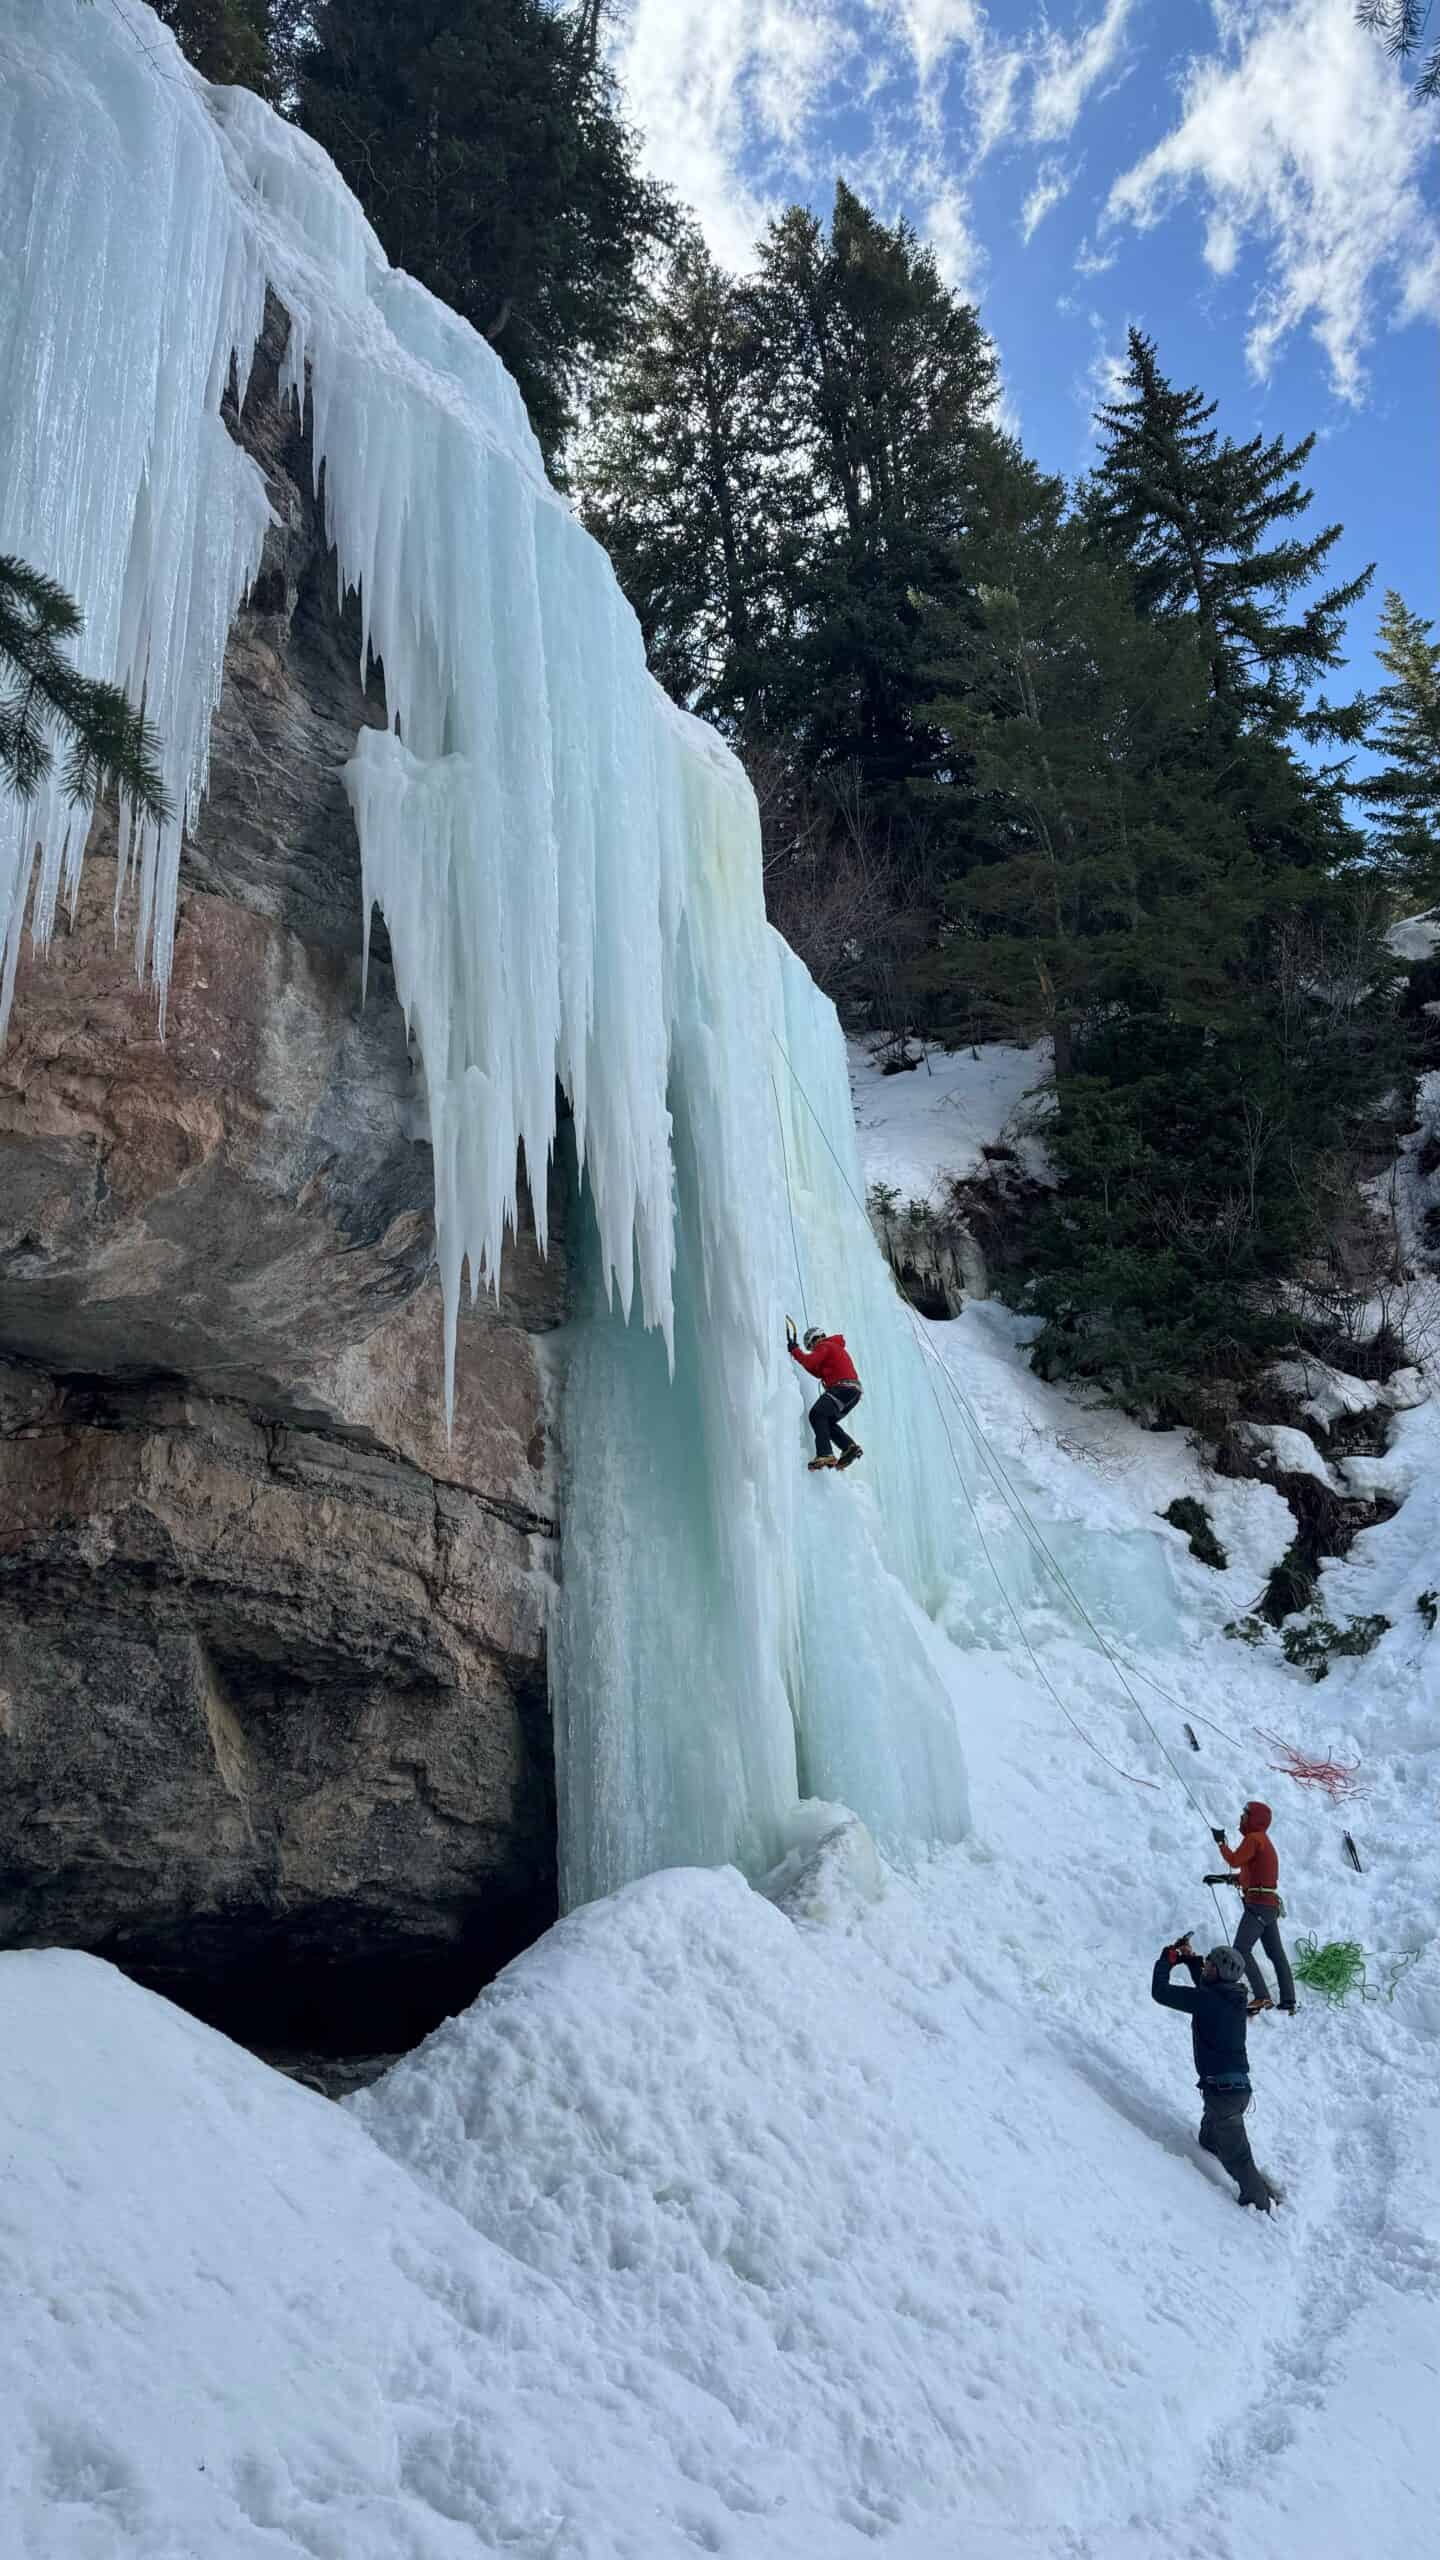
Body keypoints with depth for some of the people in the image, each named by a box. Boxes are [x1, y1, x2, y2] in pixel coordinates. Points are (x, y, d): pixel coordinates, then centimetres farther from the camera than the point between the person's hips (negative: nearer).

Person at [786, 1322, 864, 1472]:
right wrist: (798, 1353, 24)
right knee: (827, 1421, 15)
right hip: (854, 1391, 10)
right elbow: (820, 1373, 31)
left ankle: (825, 1454, -34)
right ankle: (850, 1447, -3)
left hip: (842, 1388, -10)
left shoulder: (824, 1346, 2)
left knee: (816, 1414, -19)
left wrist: (794, 1350, 1)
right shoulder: (836, 1347, 33)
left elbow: (810, 1362, -14)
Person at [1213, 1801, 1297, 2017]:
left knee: (1241, 1950, -12)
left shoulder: (1253, 1839, -10)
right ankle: (1288, 2003, 12)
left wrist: (1221, 1842, -4)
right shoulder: (1264, 1840, 20)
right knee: (1276, 1954, 11)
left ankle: (1262, 1997, -20)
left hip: (1258, 1904, -10)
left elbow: (1234, 1861, -19)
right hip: (1271, 1905, 10)